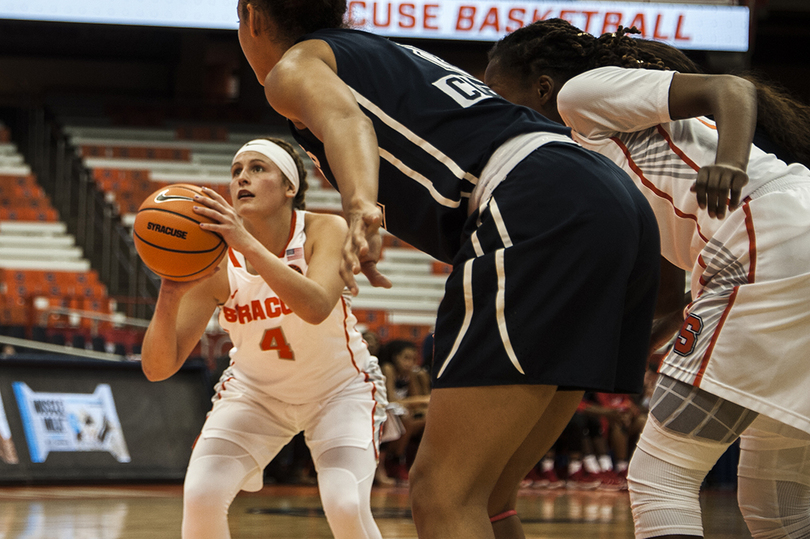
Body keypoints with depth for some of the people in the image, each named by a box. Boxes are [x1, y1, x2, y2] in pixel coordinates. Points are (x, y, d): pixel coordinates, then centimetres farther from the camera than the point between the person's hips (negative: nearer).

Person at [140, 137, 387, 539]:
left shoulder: (326, 232, -24)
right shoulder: (214, 262, -21)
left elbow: (316, 308, -46)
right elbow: (158, 368, -25)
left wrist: (248, 243, -54)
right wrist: (169, 298, -44)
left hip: (339, 388, -2)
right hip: (255, 390, 2)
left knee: (346, 506, -24)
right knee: (200, 495, -19)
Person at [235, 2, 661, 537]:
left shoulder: (295, 66, 11)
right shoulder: (394, 55, 35)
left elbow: (343, 117, -13)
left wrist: (360, 208, -32)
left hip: (540, 215, -8)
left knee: (444, 495, -11)